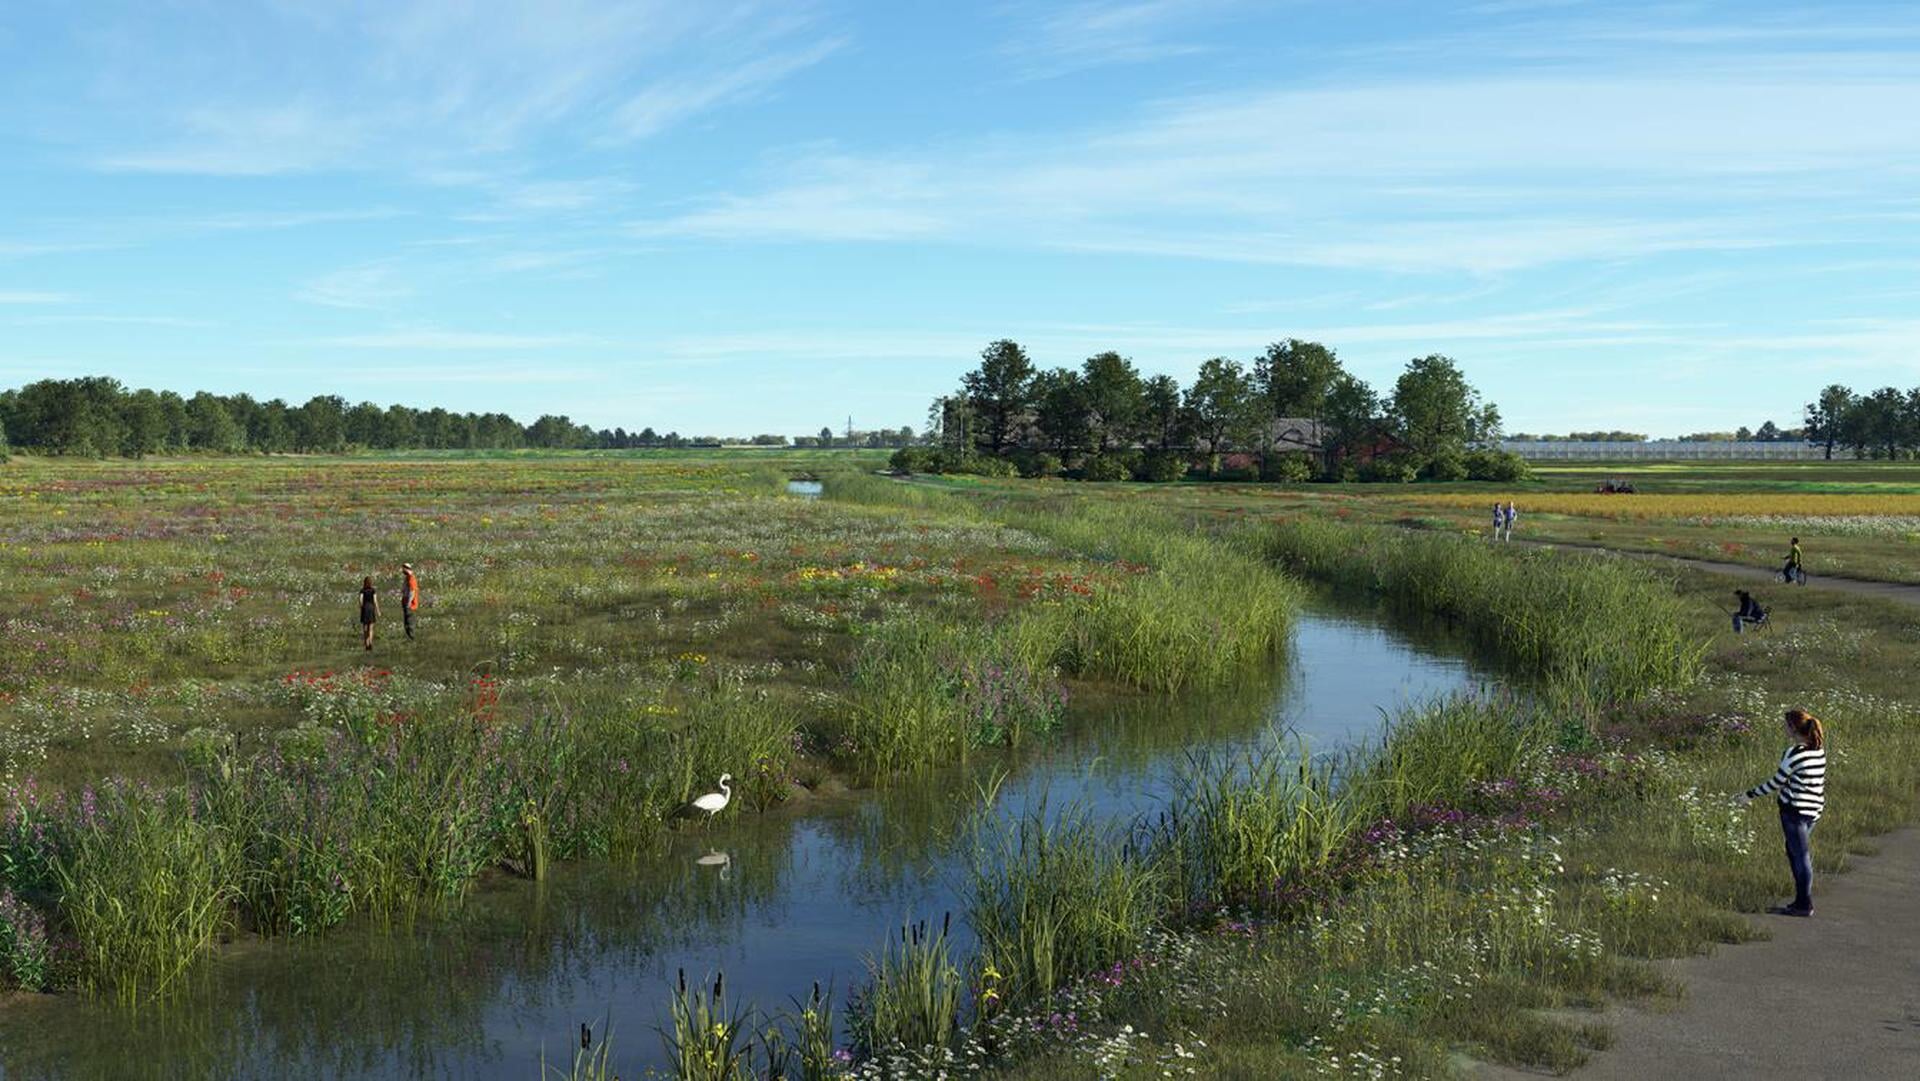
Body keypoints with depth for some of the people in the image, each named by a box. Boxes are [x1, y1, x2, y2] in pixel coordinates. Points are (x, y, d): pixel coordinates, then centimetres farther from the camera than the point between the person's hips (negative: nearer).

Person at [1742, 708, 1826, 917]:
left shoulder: (1795, 753, -18)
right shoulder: (1819, 750, 5)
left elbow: (1777, 781, -12)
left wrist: (1751, 794, -2)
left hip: (1795, 809, -8)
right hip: (1814, 808, 8)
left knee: (1801, 856, 0)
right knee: (1794, 851, 18)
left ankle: (1804, 905, 7)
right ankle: (1803, 900, 22)